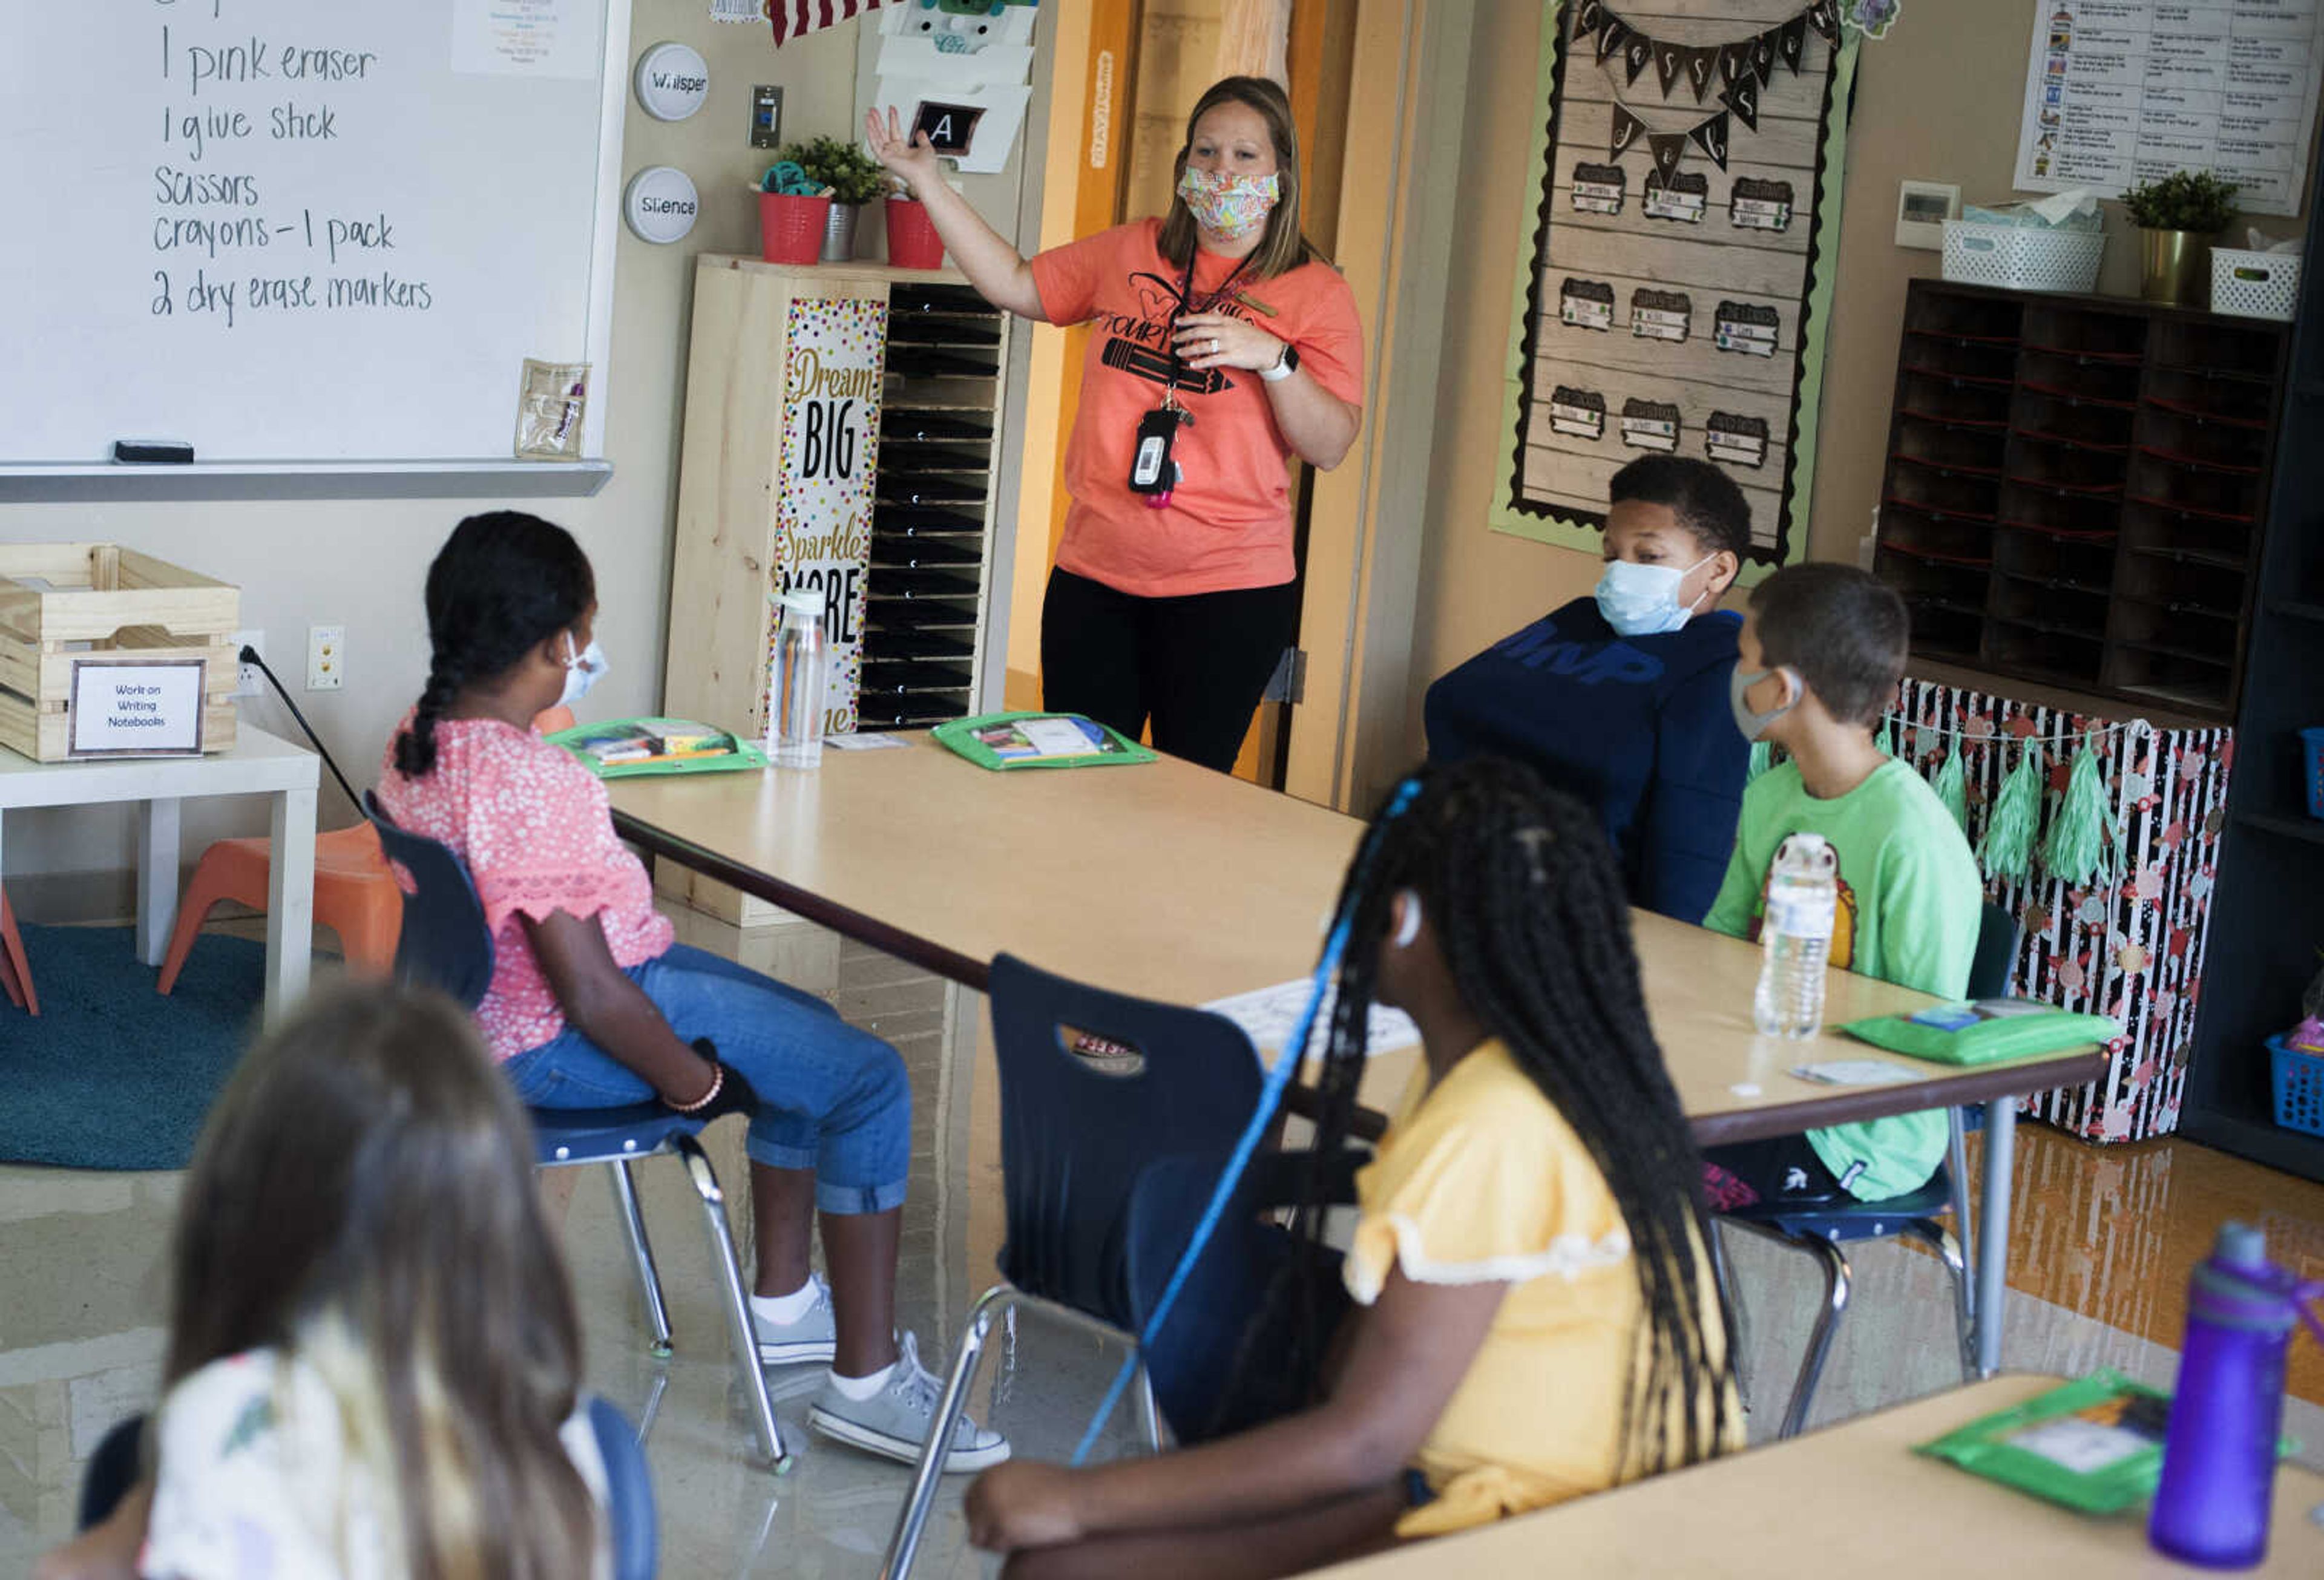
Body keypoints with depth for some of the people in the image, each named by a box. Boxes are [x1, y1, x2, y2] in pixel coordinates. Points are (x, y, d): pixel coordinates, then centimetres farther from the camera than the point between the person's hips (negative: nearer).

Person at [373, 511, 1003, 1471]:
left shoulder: (416, 744, 1)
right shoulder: (531, 782, -29)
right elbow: (592, 996, -27)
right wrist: (700, 1085, -15)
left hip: (500, 1015, 11)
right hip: (557, 1049, -11)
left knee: (814, 1031, 23)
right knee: (869, 1080, -8)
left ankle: (783, 1302, 30)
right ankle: (868, 1381, -1)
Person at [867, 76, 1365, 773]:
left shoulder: (1316, 291, 0)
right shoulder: (1130, 255, 12)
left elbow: (1330, 446, -6)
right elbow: (1016, 284, 19)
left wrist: (1272, 358, -21)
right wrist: (928, 181, 16)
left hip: (1229, 591, -3)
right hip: (1095, 577, 3)